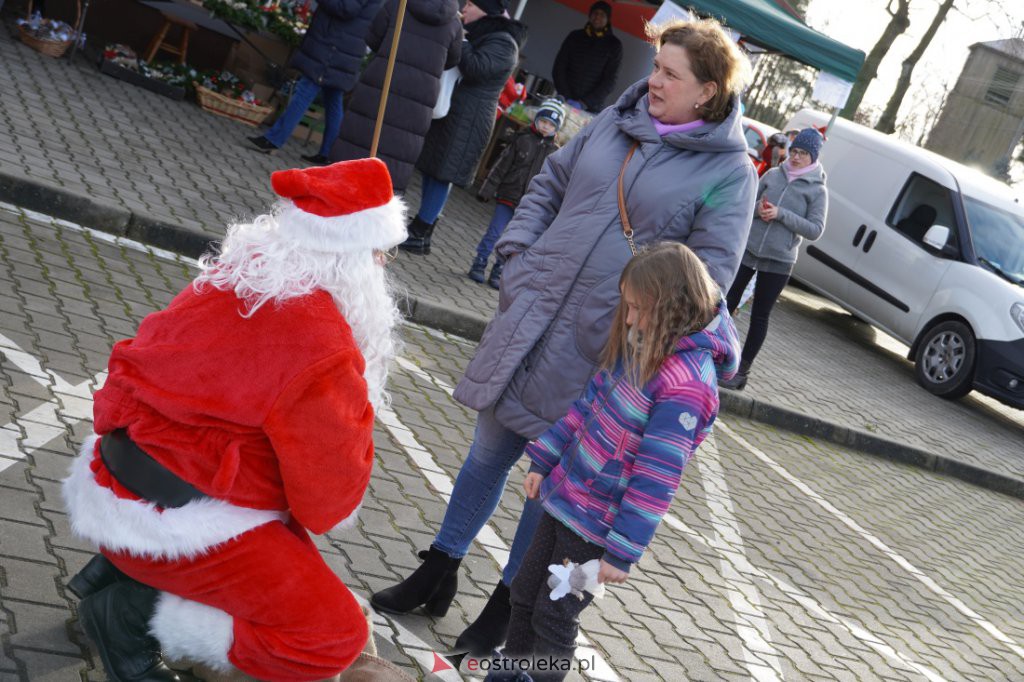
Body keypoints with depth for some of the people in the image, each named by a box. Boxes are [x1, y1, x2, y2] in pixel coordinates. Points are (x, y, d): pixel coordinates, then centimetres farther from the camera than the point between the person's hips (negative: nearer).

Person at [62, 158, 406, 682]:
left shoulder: (244, 270, -1)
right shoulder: (322, 358, -26)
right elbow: (328, 504, -16)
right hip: (163, 519, -9)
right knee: (336, 636, -7)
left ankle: (117, 568, 20)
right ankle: (134, 613, 0)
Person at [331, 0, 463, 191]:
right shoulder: (454, 23, 5)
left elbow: (372, 40, 10)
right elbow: (452, 61, 18)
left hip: (379, 87, 0)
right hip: (416, 102, 0)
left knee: (357, 143, 9)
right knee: (393, 164, 5)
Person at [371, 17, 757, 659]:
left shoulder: (729, 171, -8)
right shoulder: (616, 120, 6)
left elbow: (709, 271, -11)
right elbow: (549, 185, 15)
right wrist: (517, 252, 2)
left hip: (598, 350, -4)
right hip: (531, 316, 5)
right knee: (489, 450, 15)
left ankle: (504, 604, 28)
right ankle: (438, 571, 33)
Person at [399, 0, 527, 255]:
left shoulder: (503, 43, -9)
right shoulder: (479, 35, 20)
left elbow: (475, 68, -24)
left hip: (466, 123, -9)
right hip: (447, 115, 9)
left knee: (441, 175, -9)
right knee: (432, 171, 10)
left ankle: (419, 235, -5)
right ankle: (421, 234, 15)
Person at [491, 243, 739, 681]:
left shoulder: (686, 385, -27)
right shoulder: (644, 345, -1)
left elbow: (656, 478, -26)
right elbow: (589, 403, 9)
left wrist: (622, 552, -23)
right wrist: (544, 460, 11)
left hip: (599, 524, -8)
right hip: (565, 495, 8)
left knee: (553, 616, 8)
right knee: (524, 594, 20)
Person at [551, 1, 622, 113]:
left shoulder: (614, 45, 3)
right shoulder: (575, 37, 9)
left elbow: (609, 81, -4)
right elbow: (559, 69, 5)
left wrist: (584, 103, -14)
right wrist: (566, 98, -9)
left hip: (591, 109, -2)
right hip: (565, 103, 2)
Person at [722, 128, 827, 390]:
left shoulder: (817, 191, -2)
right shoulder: (772, 175, 6)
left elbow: (815, 230, -9)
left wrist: (781, 214, -18)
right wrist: (758, 209, -13)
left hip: (778, 261, -2)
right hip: (747, 250, 2)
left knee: (759, 316, 6)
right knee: (727, 304, 6)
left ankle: (742, 369, 13)